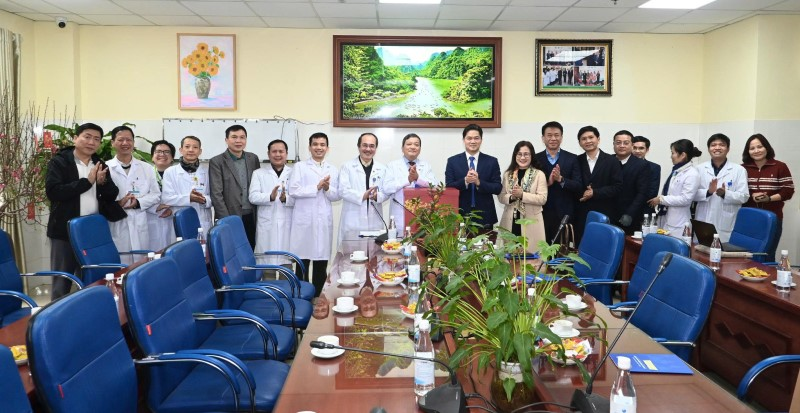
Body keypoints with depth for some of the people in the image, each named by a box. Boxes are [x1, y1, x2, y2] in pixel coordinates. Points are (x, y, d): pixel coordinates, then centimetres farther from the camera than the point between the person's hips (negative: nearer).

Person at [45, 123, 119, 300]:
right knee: (62, 283, 4)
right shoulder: (59, 162, -5)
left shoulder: (100, 165, 10)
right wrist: (87, 181, -18)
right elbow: (53, 192, -18)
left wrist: (102, 182, -13)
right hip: (65, 231, -4)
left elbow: (112, 196, 7)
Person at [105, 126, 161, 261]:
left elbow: (156, 195, 10)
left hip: (140, 226, 3)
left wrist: (138, 202, -7)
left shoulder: (146, 168, 13)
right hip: (115, 226, -3)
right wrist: (117, 204, -18)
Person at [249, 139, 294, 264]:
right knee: (266, 261, -1)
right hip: (266, 226, 0)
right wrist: (270, 197, -20)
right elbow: (253, 197, -2)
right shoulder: (259, 173, 11)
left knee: (286, 261, 0)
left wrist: (286, 198, -20)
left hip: (288, 225, 0)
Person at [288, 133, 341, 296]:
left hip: (324, 221, 3)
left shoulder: (333, 169, 14)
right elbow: (293, 190, -8)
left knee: (321, 264, 5)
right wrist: (317, 187, -10)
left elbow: (338, 195, 9)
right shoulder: (300, 167, 4)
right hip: (304, 220, -3)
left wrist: (327, 189, -10)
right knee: (303, 262, 0)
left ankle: (317, 297, 16)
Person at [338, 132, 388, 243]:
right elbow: (343, 190, -6)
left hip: (375, 222, 3)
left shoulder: (382, 168, 13)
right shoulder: (347, 166, 3)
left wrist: (377, 196, -15)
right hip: (353, 222, -2)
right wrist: (362, 195, -20)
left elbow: (386, 192, 8)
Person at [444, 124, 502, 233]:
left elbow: (498, 188, 0)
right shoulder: (452, 161, 4)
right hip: (460, 216, 0)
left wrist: (479, 182, -16)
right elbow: (448, 188, -1)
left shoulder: (492, 161, 5)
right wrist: (465, 181, -18)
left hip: (485, 216, 1)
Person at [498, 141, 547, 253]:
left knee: (530, 254, -3)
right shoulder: (507, 174, 10)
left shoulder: (539, 174, -1)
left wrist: (522, 195, -18)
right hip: (510, 221, 3)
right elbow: (501, 197, 7)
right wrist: (511, 197, -14)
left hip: (531, 222, -3)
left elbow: (542, 198, -9)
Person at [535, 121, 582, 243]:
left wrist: (561, 179, -18)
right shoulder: (535, 159, 5)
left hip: (564, 216, 0)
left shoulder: (572, 159, 4)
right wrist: (547, 183, -16)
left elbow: (579, 187, -1)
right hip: (542, 215, 0)